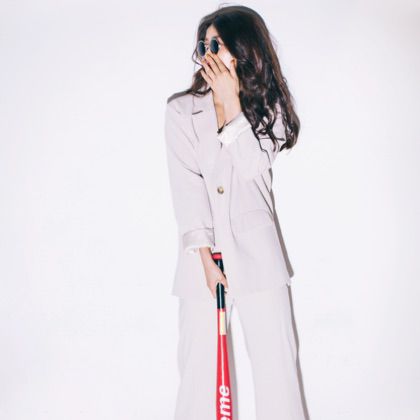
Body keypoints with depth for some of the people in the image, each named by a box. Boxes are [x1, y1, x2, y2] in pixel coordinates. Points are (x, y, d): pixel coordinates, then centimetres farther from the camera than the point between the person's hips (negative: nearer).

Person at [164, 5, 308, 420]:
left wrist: (231, 103, -11)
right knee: (199, 359, 0)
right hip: (202, 249, -1)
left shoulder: (268, 107, 6)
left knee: (276, 357, 3)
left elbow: (254, 168, -10)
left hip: (256, 249, 1)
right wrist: (205, 257, -13)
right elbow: (186, 185, -7)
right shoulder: (181, 109, 0)